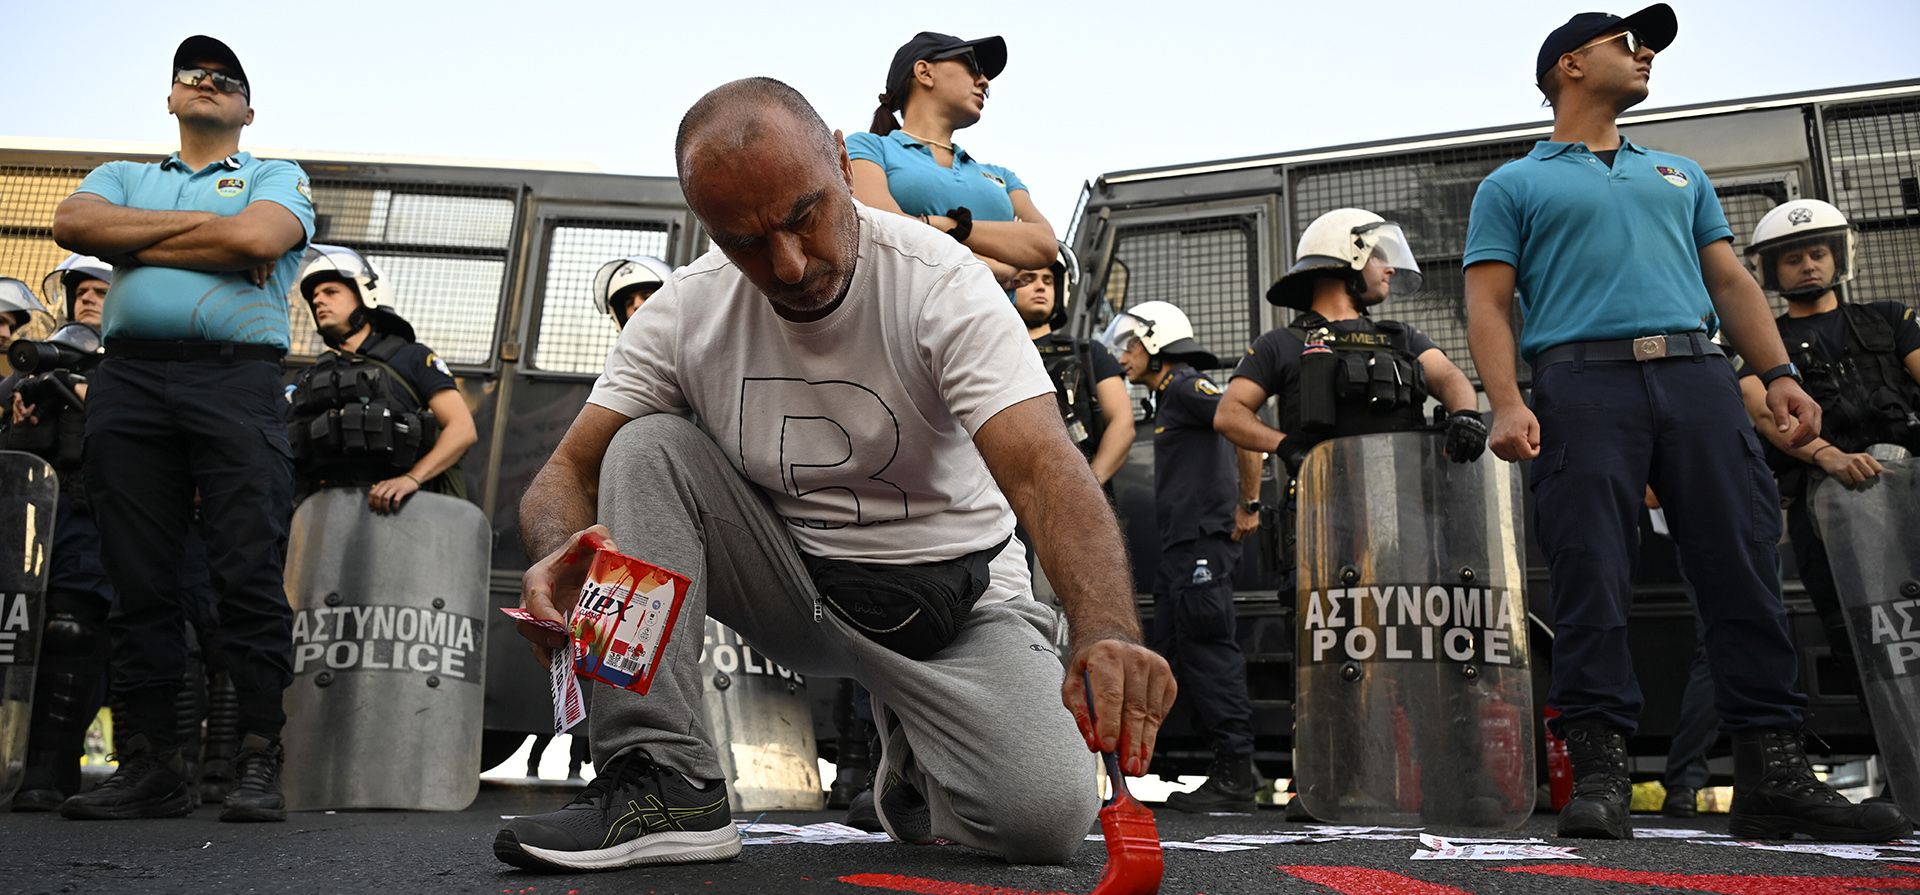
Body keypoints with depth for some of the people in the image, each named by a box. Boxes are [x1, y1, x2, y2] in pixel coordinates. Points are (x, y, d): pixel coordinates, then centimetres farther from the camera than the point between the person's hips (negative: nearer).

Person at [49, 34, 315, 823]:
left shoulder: (277, 179, 17)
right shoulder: (122, 176, 27)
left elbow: (257, 239, -6)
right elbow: (74, 225, 4)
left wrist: (135, 242, 4)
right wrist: (201, 225, 1)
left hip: (237, 379, -3)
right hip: (127, 380, 4)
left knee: (251, 574, -10)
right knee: (140, 581, 1)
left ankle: (258, 765, -8)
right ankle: (149, 766, 6)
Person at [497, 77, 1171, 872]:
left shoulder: (939, 279, -20)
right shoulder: (684, 309, -9)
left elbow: (1042, 468, -32)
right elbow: (571, 470, -8)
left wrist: (1108, 635, -50)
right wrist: (560, 554, -34)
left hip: (949, 595, -2)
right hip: (790, 585, 3)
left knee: (1047, 818, -24)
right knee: (649, 447, -19)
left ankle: (914, 754, 13)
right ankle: (664, 785, -18)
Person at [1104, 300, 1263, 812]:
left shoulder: (1185, 386, -8)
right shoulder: (1167, 396, 23)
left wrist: (1249, 505, -15)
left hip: (1203, 541, -10)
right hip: (1181, 545, 11)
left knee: (1209, 652, -9)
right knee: (1171, 654, 10)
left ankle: (1236, 775, -3)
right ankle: (1233, 768, 15)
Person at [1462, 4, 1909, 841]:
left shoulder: (1681, 175, 29)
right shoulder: (1514, 186, 15)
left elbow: (1731, 282, 22)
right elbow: (1490, 303, 3)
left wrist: (1779, 374, 6)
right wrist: (1507, 403, -13)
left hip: (1697, 375, 4)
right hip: (1582, 380, -4)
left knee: (1745, 573, -2)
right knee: (1591, 583, -10)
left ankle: (1774, 773, 4)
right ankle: (1600, 772, -6)